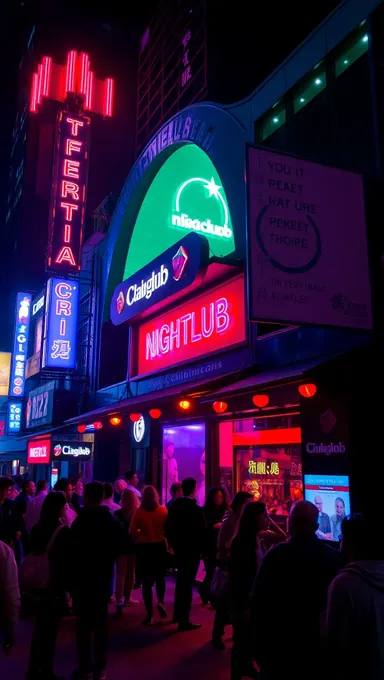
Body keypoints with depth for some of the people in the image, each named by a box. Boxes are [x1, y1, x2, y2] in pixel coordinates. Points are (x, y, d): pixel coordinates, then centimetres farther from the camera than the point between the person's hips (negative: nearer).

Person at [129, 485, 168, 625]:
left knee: (147, 580, 8)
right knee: (160, 577, 23)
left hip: (144, 548, -1)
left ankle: (149, 614, 9)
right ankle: (161, 602, 4)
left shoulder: (139, 512, -10)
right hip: (160, 547, 1)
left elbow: (132, 532, -9)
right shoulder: (163, 510, -7)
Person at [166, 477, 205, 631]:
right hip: (192, 550, -7)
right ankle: (184, 621, 6)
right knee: (187, 583, 1)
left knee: (181, 581, 22)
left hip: (179, 549, 7)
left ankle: (178, 614, 33)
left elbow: (168, 528, 5)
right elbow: (202, 532, -17)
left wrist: (173, 544, 15)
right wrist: (203, 550, -5)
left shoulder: (174, 506, 0)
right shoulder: (197, 509, -20)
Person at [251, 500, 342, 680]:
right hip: (320, 644, 3)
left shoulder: (276, 555, -20)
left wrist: (259, 648, -3)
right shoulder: (334, 556, -9)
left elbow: (258, 602, -16)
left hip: (281, 645, -3)